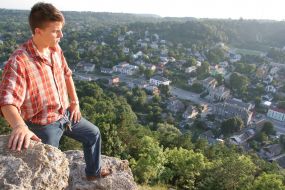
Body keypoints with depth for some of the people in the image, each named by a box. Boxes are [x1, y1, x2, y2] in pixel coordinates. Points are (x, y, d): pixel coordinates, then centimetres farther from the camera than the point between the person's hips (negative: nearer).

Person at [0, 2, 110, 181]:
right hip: (43, 126, -7)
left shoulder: (56, 49, -5)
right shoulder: (19, 61, -29)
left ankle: (94, 172, 44)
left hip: (65, 114, 7)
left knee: (94, 133, 20)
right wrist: (20, 126, -56)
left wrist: (75, 102, 7)